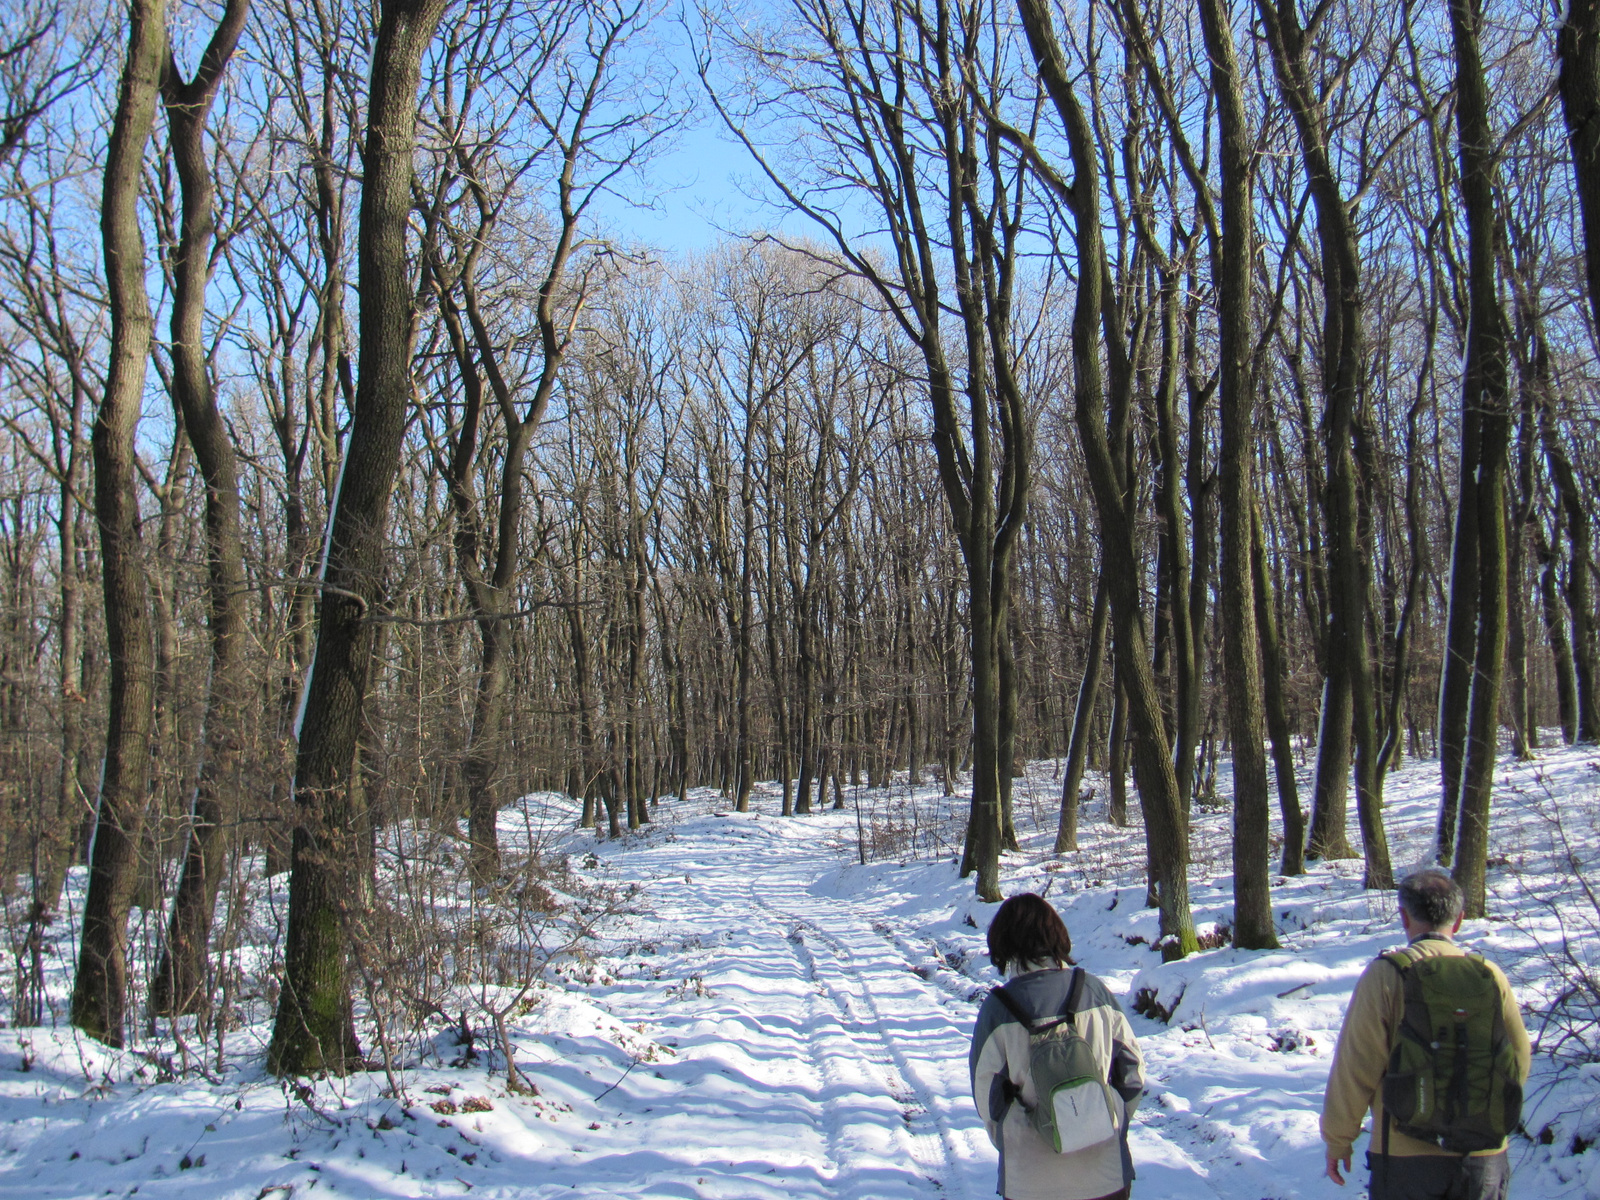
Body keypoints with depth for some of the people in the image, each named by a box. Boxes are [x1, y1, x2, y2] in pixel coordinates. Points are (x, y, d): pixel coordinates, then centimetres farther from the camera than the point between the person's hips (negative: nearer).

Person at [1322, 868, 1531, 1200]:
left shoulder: (1385, 975, -11)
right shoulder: (1490, 975, -1)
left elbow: (1356, 1067, -10)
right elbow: (1519, 1061, 8)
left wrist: (1337, 1140, 2)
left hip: (1407, 1157, -3)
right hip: (1484, 1156, 3)